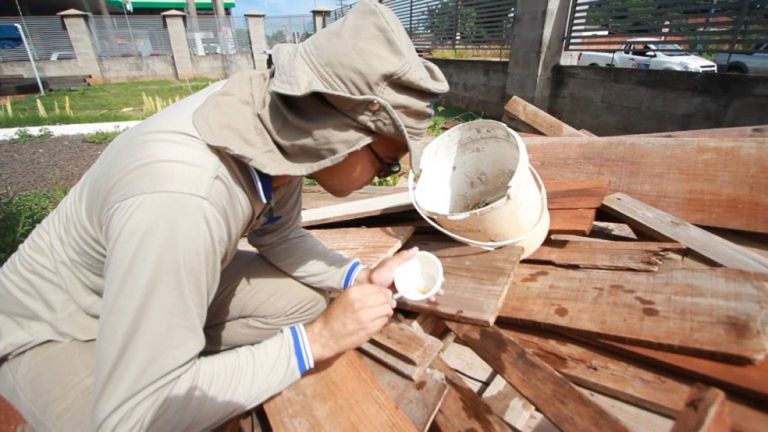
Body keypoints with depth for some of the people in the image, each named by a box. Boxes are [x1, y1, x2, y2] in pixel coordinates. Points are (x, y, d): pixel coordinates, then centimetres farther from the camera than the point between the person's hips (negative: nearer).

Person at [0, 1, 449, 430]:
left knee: (307, 301, -6)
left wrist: (362, 277, -17)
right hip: (56, 331, -5)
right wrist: (315, 341, -31)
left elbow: (279, 236, -4)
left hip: (174, 275, 6)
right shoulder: (182, 200, -42)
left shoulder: (280, 122, -20)